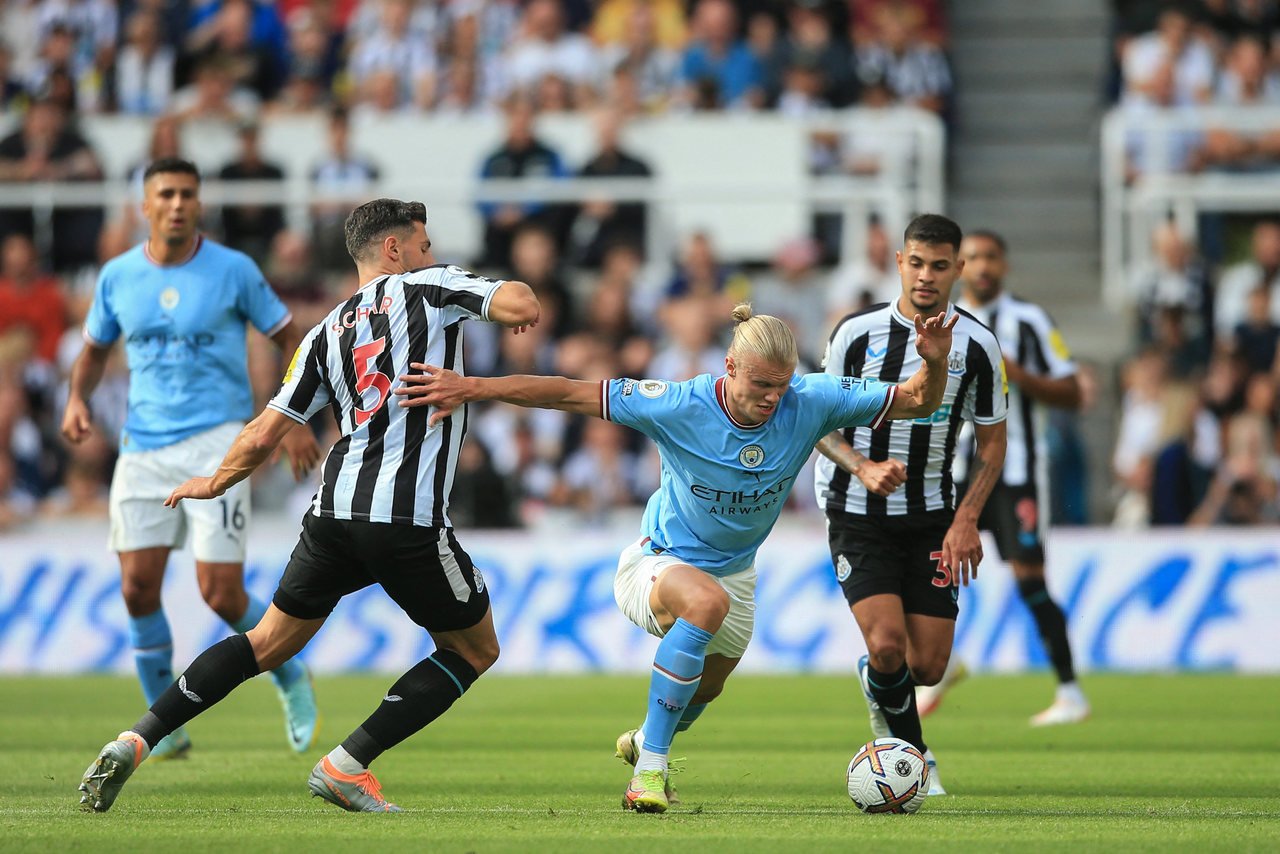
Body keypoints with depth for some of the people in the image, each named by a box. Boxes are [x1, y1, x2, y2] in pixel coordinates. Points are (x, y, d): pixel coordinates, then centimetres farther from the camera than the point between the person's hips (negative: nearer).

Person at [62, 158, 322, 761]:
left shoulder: (233, 270, -5)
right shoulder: (118, 276, 4)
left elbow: (289, 337, 4)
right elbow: (94, 349, 18)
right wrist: (77, 399, -2)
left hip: (217, 440, -4)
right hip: (143, 449, 4)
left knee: (221, 595, -10)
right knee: (138, 588, -5)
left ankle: (290, 677, 19)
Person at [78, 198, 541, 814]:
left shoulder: (325, 334, 17)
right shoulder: (427, 287, 5)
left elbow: (260, 439, 15)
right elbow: (523, 306, -7)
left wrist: (214, 483, 34)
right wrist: (511, 304, 18)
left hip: (335, 510, 5)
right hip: (410, 521, -5)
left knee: (267, 643, 19)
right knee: (474, 650, 14)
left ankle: (134, 742, 7)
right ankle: (347, 766, 6)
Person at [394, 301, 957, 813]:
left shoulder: (810, 402, -21)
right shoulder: (680, 407, -28)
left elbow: (915, 401, -15)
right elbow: (570, 393, -26)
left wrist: (933, 364, -36)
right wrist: (471, 388, -30)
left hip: (735, 572, 5)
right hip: (658, 563, -5)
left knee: (704, 689, 25)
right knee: (709, 601, -39)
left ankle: (644, 742, 64)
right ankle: (649, 769, -31)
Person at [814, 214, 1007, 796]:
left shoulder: (977, 345, -2)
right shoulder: (856, 332, -6)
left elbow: (991, 442, 6)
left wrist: (967, 520, -7)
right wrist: (864, 468, -18)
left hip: (932, 520, 2)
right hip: (858, 514, -2)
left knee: (927, 666, -1)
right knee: (887, 647, -19)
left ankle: (875, 681, 36)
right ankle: (913, 753, 10)